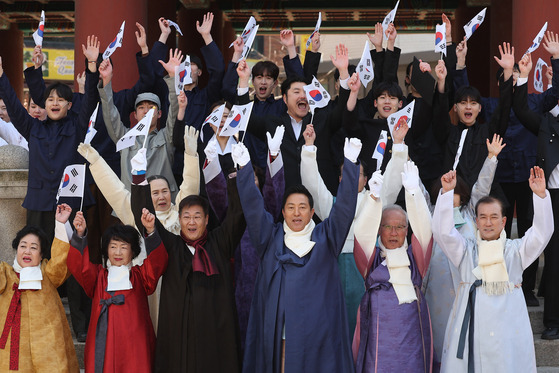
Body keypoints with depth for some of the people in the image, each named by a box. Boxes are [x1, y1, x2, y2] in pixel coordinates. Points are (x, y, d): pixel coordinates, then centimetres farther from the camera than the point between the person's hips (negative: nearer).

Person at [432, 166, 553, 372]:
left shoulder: (516, 249, 12)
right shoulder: (466, 249, 13)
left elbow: (542, 232, -2)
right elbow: (443, 232, -2)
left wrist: (540, 195, -15)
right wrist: (447, 192, -11)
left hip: (507, 328, 0)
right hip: (470, 328, 0)